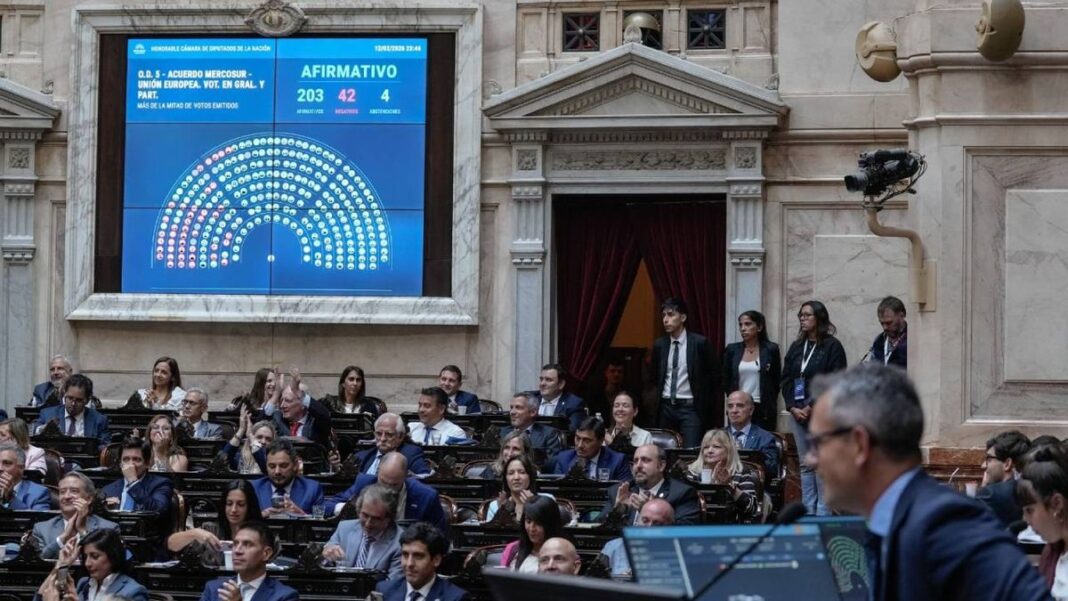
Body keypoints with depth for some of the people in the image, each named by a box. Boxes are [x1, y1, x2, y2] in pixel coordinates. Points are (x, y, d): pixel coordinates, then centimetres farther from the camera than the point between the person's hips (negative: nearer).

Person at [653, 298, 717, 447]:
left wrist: (703, 405, 0)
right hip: (666, 406, 4)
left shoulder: (699, 342, -4)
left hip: (690, 407, -4)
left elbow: (710, 375, 2)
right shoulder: (659, 345, 7)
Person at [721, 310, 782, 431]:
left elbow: (776, 381, 7)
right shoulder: (732, 350, 7)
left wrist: (769, 404, 10)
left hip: (763, 411, -2)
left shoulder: (771, 349, 1)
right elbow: (726, 380, 15)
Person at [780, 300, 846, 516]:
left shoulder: (832, 346, -4)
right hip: (798, 413, 6)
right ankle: (808, 511, 11)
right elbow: (786, 380, 14)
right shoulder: (796, 347, 15)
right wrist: (793, 407, -1)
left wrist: (812, 407, -13)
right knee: (805, 465, 8)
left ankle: (823, 512, -4)